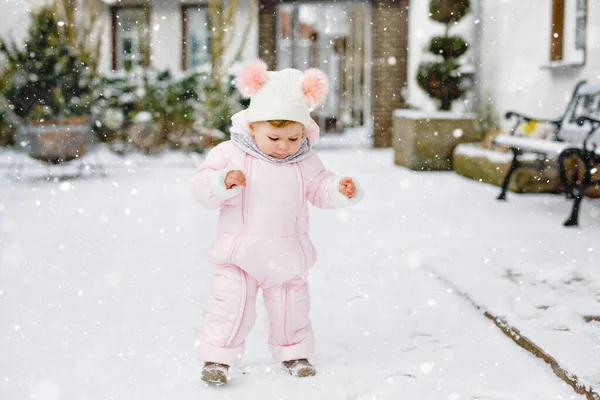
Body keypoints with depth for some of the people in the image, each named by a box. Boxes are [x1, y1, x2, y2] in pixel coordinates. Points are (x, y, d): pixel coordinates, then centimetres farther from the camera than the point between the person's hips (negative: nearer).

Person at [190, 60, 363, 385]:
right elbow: (202, 188, -12)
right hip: (239, 253, -3)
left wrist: (340, 190, -11)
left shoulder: (305, 162, 0)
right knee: (230, 305, -6)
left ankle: (294, 353, 34)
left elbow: (319, 189, 9)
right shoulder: (229, 154, -10)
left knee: (290, 308, 15)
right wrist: (223, 181, -32)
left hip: (287, 256, 3)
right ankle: (217, 357, 9)